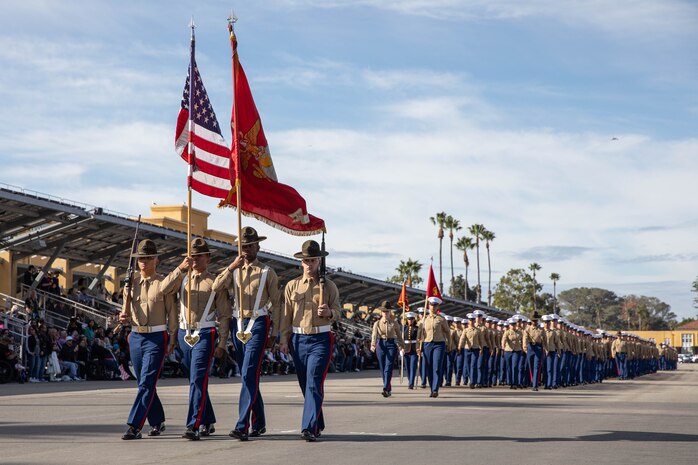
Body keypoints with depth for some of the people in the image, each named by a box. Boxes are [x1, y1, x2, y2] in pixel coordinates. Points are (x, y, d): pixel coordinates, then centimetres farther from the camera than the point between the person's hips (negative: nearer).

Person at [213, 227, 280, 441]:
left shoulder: (267, 272, 3)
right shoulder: (233, 271, 13)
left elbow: (276, 304, 2)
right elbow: (216, 287, -5)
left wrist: (273, 334, -2)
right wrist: (231, 267, -15)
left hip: (258, 325, -5)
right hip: (238, 324, 5)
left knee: (249, 375, -15)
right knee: (249, 377, 11)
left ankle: (242, 426, -20)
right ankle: (259, 424, 21)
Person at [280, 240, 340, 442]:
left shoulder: (329, 286, 4)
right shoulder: (292, 286, 10)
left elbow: (338, 312, 2)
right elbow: (286, 315, 11)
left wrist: (329, 313, -21)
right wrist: (284, 339, 4)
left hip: (320, 339, -3)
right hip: (298, 339, 3)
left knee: (314, 384, -14)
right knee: (305, 385, 10)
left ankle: (309, 428, -18)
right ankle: (318, 424, 25)